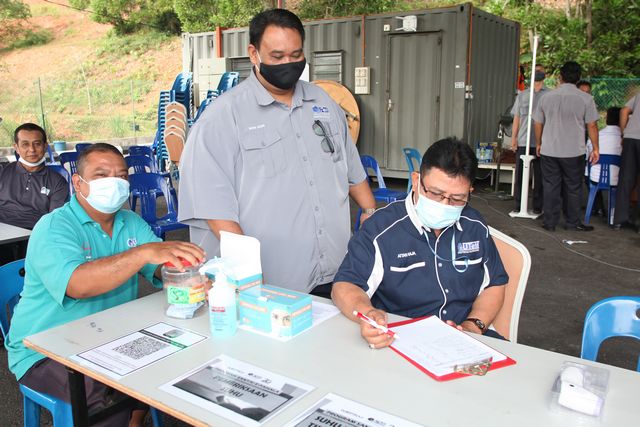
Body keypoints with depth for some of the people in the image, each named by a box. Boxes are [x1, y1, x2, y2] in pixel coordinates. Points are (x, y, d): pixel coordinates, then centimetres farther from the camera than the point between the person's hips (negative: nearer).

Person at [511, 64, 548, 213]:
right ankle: (518, 206, 11)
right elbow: (516, 118, 13)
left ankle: (537, 207, 11)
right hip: (523, 142, 2)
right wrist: (513, 137, 5)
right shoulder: (522, 95, 13)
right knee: (520, 174, 3)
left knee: (539, 175, 3)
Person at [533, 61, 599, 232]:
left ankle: (549, 223, 12)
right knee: (573, 188, 10)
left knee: (550, 186, 8)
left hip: (548, 151, 2)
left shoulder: (546, 96, 0)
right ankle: (572, 223, 19)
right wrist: (595, 148, 5)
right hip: (574, 152, -1)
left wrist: (538, 144, 19)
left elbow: (538, 123, 6)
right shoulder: (586, 98, -6)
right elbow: (592, 125, -4)